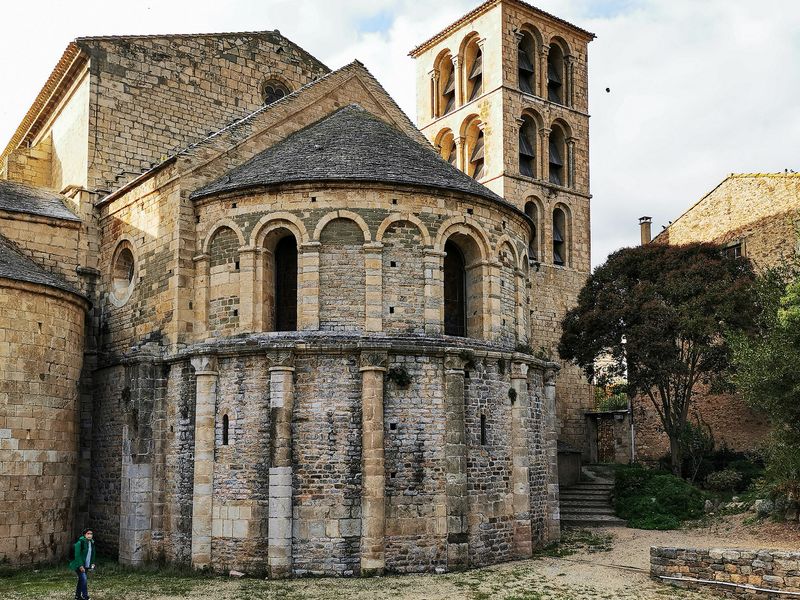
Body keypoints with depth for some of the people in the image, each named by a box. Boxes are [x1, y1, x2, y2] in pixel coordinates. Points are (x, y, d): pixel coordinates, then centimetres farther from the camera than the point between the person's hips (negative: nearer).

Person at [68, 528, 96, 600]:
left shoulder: (92, 543, 6)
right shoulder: (80, 542, -17)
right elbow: (77, 555, -19)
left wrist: (92, 563, 9)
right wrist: (80, 566, -22)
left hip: (86, 566, 7)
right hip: (79, 566, -7)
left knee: (81, 580, 15)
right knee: (84, 580, -15)